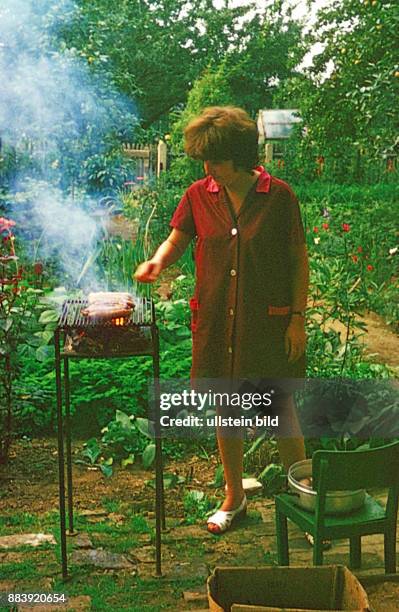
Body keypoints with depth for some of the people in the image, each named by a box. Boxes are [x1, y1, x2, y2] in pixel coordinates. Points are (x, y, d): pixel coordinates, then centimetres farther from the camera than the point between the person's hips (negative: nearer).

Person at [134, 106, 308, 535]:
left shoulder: (278, 196, -7)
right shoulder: (198, 196, 0)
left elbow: (298, 258, -3)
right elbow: (176, 240, 10)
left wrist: (298, 318, -6)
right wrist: (158, 262, -13)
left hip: (268, 322, -3)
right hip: (215, 322, 3)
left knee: (282, 414, 3)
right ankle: (234, 498, 32)